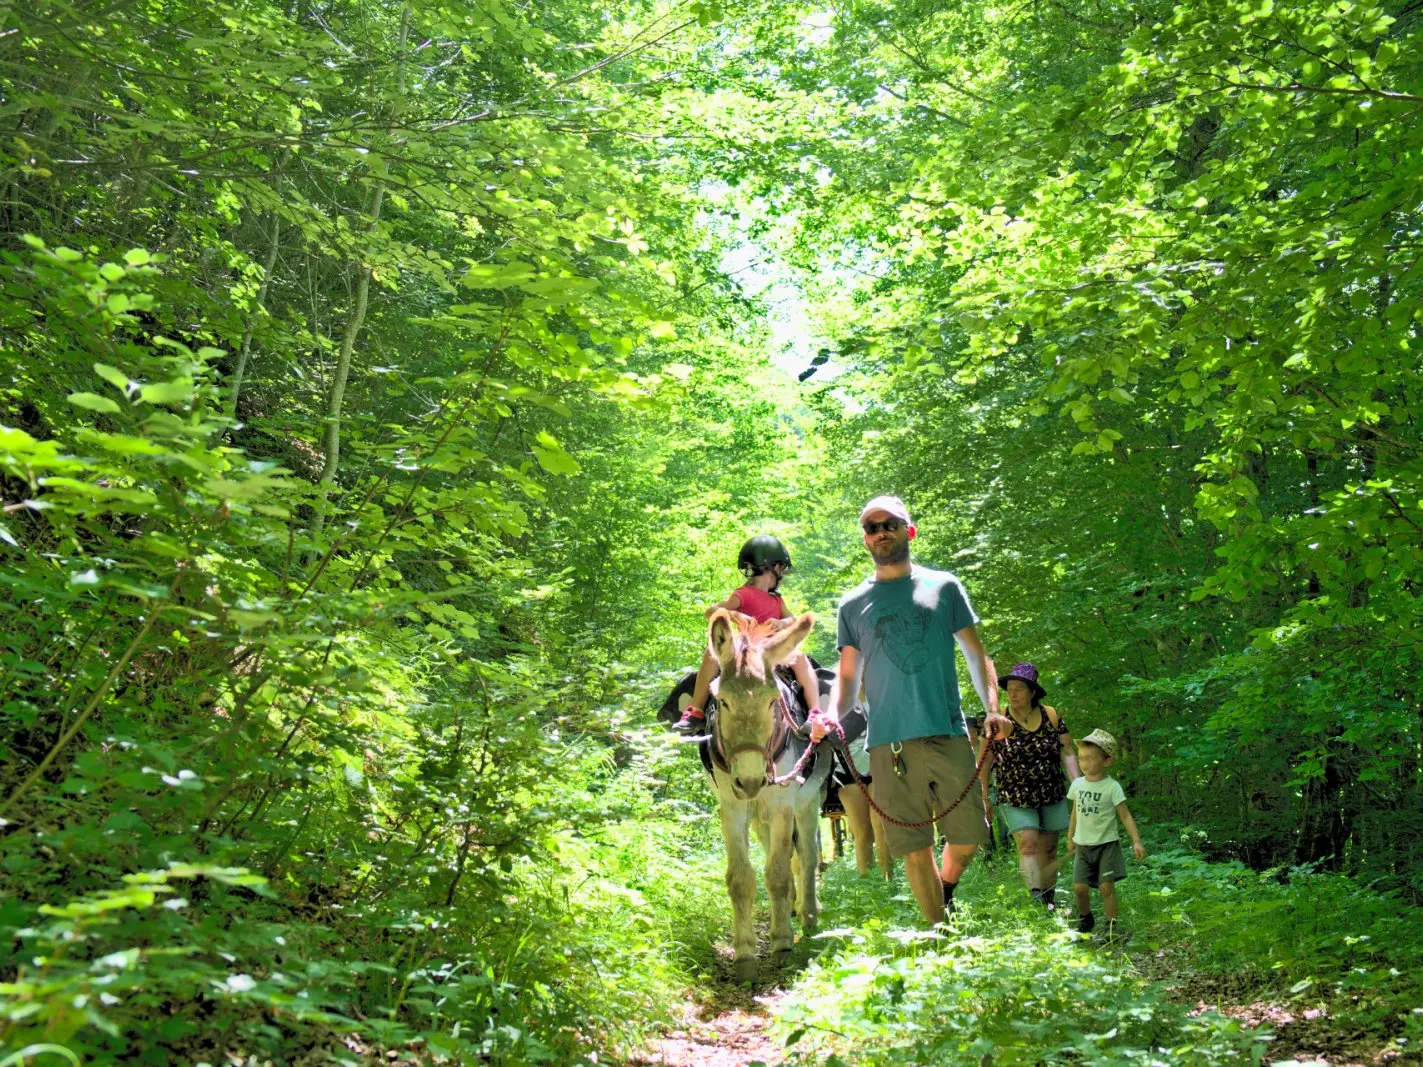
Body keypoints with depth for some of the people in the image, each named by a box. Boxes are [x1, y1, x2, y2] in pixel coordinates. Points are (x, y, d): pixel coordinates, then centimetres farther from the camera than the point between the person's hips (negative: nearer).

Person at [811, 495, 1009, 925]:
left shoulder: (943, 586, 10)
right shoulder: (853, 605, 12)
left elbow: (975, 653, 10)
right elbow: (848, 675, 13)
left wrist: (992, 707, -6)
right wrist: (833, 714, -8)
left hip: (948, 733, 0)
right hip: (890, 743, 0)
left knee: (969, 835, 2)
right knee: (915, 849, 1)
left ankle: (947, 891, 33)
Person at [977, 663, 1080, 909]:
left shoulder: (1051, 716, -2)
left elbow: (1067, 754, 0)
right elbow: (985, 759, -4)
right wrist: (982, 791, -6)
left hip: (1052, 796, 3)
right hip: (1015, 798, -2)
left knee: (1049, 849, 8)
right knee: (1028, 843, -17)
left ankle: (1049, 900, 22)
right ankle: (1036, 899, -20)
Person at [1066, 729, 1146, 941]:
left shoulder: (1112, 787, -10)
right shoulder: (1077, 784, 4)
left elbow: (1125, 816, -10)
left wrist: (1137, 842, -17)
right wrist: (1070, 838, 24)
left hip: (1106, 844, -3)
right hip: (1083, 845, 4)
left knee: (1106, 886, -9)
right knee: (1080, 887, -4)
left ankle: (1112, 926, 5)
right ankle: (1085, 919, 21)